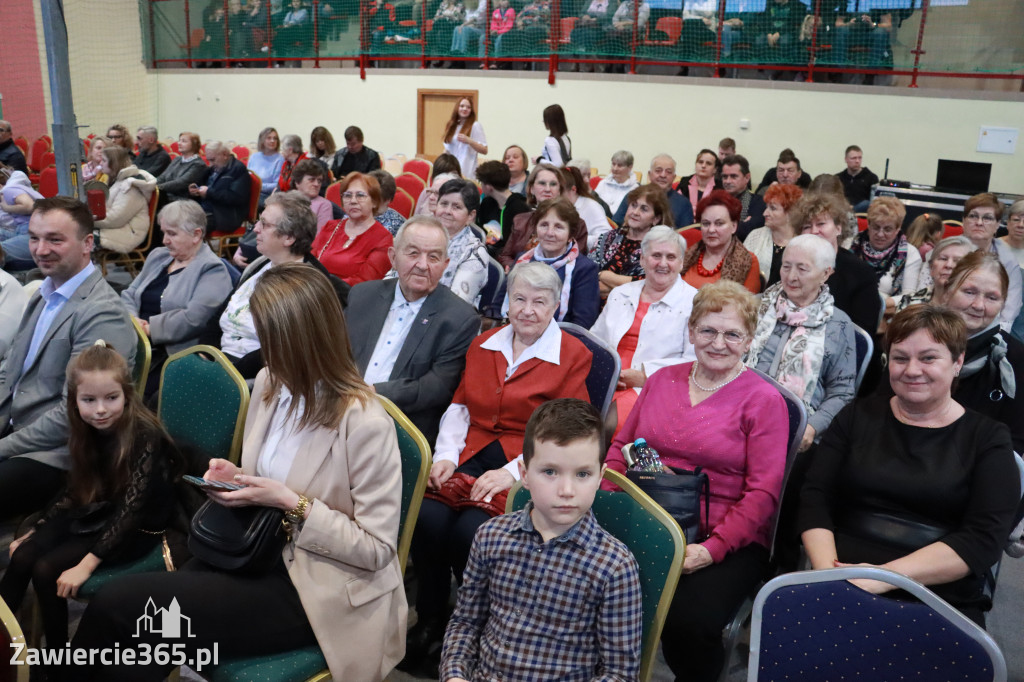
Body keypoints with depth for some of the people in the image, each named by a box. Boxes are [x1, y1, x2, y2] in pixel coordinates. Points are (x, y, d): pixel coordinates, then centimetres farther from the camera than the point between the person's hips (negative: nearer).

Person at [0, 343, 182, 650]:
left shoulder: (145, 435, -25)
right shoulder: (85, 429, -3)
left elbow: (130, 509, -27)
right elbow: (75, 490, 10)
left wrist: (86, 565, -29)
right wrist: (33, 531, 7)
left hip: (138, 527, -7)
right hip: (96, 513, 7)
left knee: (46, 569, -16)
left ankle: (55, 660, 1)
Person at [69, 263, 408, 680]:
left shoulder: (366, 424, -22)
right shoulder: (269, 383, 1)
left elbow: (378, 549, -16)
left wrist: (293, 504, -22)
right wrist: (237, 479, -5)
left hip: (315, 588, -7)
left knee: (117, 605, -16)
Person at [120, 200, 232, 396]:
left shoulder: (213, 270, -5)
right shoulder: (157, 256, 21)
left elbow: (193, 319, -17)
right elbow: (129, 295, 20)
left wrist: (149, 328, -12)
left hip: (172, 354, -7)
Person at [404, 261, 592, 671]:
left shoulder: (574, 356, -1)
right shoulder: (483, 345, 16)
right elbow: (460, 407, 16)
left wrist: (513, 472, -18)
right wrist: (446, 455, -2)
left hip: (525, 469, -4)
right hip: (471, 457, 4)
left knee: (471, 530, -27)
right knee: (428, 517, -23)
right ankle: (429, 621, 2)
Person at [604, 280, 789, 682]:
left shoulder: (764, 400, 0)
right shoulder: (662, 380, 14)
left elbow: (763, 493, -6)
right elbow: (620, 446, 18)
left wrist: (712, 549, -17)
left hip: (726, 541, -3)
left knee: (687, 623, -30)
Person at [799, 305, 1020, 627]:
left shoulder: (989, 439, 6)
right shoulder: (859, 416, 11)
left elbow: (983, 538, -6)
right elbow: (815, 498, 4)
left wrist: (886, 576, -17)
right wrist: (827, 571, -14)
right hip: (842, 591, 1)